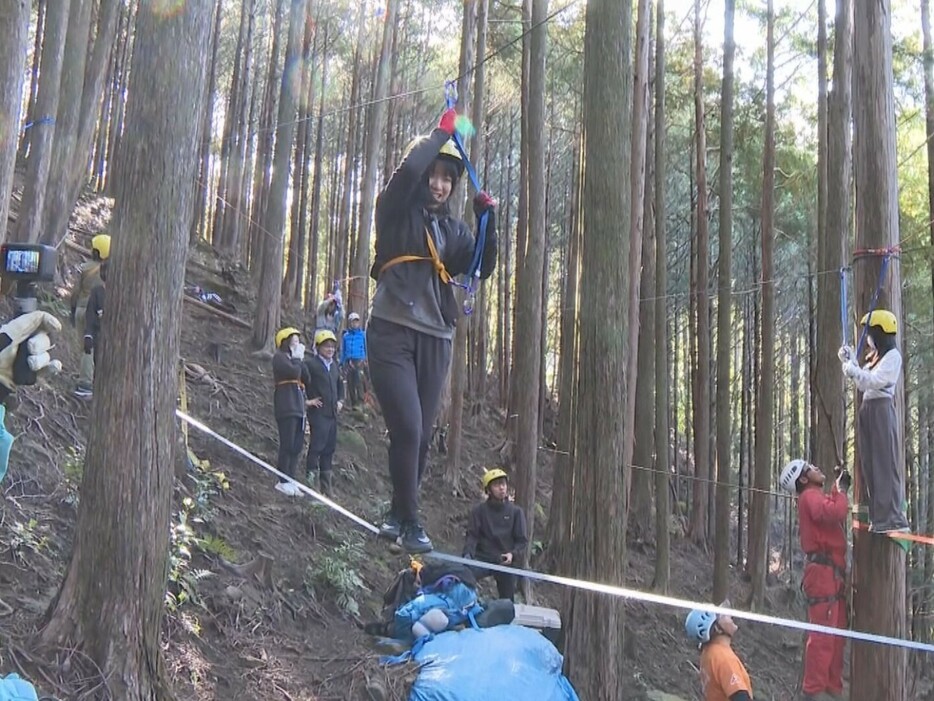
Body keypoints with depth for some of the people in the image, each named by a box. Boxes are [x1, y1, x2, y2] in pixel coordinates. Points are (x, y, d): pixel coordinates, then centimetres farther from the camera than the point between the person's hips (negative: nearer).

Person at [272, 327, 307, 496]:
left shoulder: (294, 358, 23)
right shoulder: (279, 356, -2)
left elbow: (306, 377, 12)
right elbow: (294, 372, -17)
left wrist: (301, 359, 4)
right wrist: (298, 358, -1)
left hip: (299, 406, 8)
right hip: (287, 404, -8)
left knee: (297, 446, 5)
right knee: (288, 444, -11)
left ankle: (290, 480, 9)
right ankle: (283, 481, -8)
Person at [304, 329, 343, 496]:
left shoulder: (335, 365, 17)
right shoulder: (310, 364, -7)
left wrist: (340, 401, 19)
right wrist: (306, 401, -14)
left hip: (332, 413, 7)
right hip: (318, 412, -7)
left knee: (329, 449, 10)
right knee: (317, 446, -12)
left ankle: (325, 488, 16)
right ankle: (310, 480, -9)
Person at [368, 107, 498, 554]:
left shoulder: (453, 229, 19)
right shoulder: (397, 213, 4)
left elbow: (482, 269, 7)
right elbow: (410, 169, -15)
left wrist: (488, 218, -2)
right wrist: (443, 133, -2)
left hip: (434, 340, 5)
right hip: (392, 332, -5)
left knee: (420, 436, 4)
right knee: (407, 428, -15)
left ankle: (398, 516, 18)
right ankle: (408, 520, -5)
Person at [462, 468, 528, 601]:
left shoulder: (516, 511, 3)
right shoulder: (479, 510, 0)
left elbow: (522, 540, 1)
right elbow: (472, 535, -4)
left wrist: (513, 554, -19)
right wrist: (468, 553, -23)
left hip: (506, 561, 1)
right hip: (483, 558, -1)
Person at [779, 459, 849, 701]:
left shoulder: (819, 497, 22)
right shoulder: (810, 497, -10)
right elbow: (835, 513, -25)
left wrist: (839, 488, 15)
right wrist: (841, 490, -10)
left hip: (833, 574, 11)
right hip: (823, 572, -11)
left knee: (837, 635, 16)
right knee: (823, 635, -13)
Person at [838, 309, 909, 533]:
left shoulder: (892, 356, -5)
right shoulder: (873, 357, 20)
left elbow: (874, 380, -17)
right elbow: (862, 384, 19)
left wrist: (851, 368, -13)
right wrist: (849, 361, 16)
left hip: (882, 408, -9)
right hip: (868, 408, 9)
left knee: (885, 462, -11)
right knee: (869, 464, 7)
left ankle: (893, 517, -13)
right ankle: (879, 515, 10)